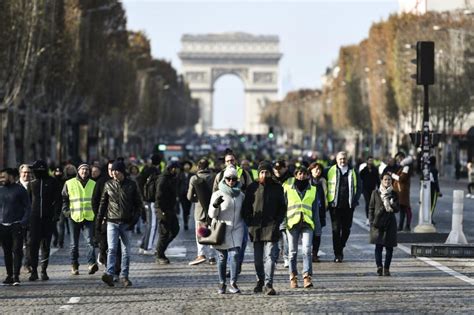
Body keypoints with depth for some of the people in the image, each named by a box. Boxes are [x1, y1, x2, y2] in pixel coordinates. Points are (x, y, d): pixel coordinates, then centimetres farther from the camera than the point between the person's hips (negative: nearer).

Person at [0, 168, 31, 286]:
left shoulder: (20, 189, -2)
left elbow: (28, 207, -1)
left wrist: (24, 222, -12)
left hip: (16, 226, -4)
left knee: (17, 250, -8)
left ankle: (16, 276, -8)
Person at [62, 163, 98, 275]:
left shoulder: (93, 184, 9)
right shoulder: (69, 183, 3)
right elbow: (63, 198, 10)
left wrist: (96, 212, 10)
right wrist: (66, 211, -1)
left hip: (89, 217, 0)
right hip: (74, 217, 0)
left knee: (90, 241, -15)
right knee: (74, 244, 8)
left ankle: (92, 264, -23)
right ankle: (74, 265, 18)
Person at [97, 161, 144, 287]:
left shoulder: (131, 185, 2)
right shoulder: (108, 184, 6)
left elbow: (139, 204, 5)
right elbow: (103, 203, 13)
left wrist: (134, 219, -7)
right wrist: (99, 221, 10)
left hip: (127, 224, 0)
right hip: (112, 222, 0)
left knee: (126, 251, 5)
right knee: (112, 249, -15)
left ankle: (124, 276, 12)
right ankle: (109, 274, -25)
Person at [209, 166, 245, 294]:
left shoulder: (240, 195, 8)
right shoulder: (217, 194, -2)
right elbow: (212, 215, -5)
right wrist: (215, 205, -24)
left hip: (236, 230, 2)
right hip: (221, 229, -1)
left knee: (235, 255, -13)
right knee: (222, 258, 5)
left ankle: (233, 283, -10)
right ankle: (222, 284, 15)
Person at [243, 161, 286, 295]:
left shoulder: (277, 188, 7)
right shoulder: (252, 188, 7)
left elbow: (282, 207, 10)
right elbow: (246, 207, 9)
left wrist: (277, 221, -2)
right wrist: (249, 222, -2)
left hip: (271, 228, -2)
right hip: (256, 228, 2)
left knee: (270, 256, -12)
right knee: (258, 258, 10)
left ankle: (268, 284, -15)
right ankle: (260, 281, 27)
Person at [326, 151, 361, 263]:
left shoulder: (353, 172, 9)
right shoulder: (331, 171, 2)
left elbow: (358, 187, 13)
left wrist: (355, 200, 2)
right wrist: (328, 201, 1)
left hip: (348, 206, 2)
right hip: (335, 206, -2)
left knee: (346, 229, 7)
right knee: (336, 229, -4)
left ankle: (341, 248, 29)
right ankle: (338, 254, -1)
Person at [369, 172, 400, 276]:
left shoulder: (393, 194, 8)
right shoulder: (375, 193, 5)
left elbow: (397, 208, 5)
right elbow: (371, 208, 5)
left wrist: (391, 206, -15)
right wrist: (371, 221, -3)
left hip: (390, 222, 2)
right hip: (378, 222, -2)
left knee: (389, 247, 2)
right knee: (378, 246, -11)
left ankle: (386, 268, 9)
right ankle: (379, 266, -18)